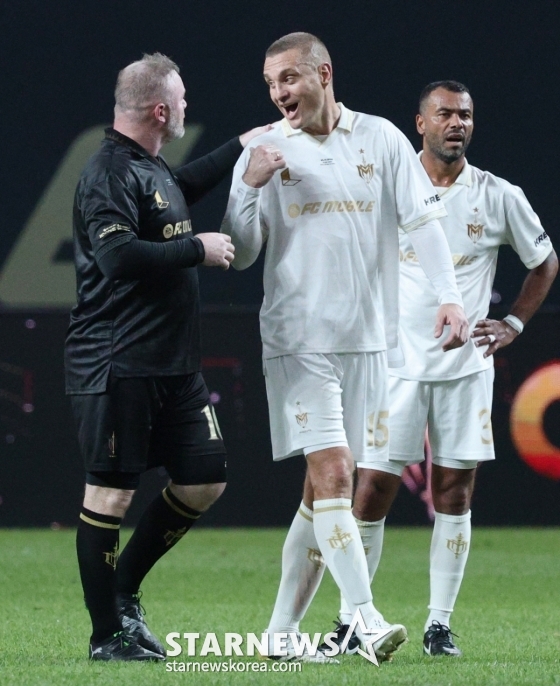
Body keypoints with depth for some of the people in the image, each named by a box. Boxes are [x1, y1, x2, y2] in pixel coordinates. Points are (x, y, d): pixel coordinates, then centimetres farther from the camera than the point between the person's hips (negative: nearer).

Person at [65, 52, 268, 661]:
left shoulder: (151, 170, 16)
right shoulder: (109, 173, -14)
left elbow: (182, 190, 40)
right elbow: (118, 255, -27)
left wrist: (242, 146, 45)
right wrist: (198, 249, -16)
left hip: (173, 363, 10)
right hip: (116, 365, -10)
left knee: (204, 480, 10)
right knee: (111, 491, -3)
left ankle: (123, 591, 23)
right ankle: (107, 634, 4)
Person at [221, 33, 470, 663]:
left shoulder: (381, 139, 6)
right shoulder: (261, 152, 4)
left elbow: (423, 220, 2)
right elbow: (241, 254, 3)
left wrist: (449, 295, -11)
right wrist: (250, 187, -13)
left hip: (367, 339, 2)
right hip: (298, 340, -2)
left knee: (326, 489, 4)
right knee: (331, 473, -15)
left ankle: (282, 629, 12)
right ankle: (366, 619, -18)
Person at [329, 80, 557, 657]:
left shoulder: (499, 197, 2)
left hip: (467, 366, 1)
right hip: (398, 364, -1)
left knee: (454, 493, 2)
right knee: (373, 490, -4)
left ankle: (440, 623, 8)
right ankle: (350, 618, 4)